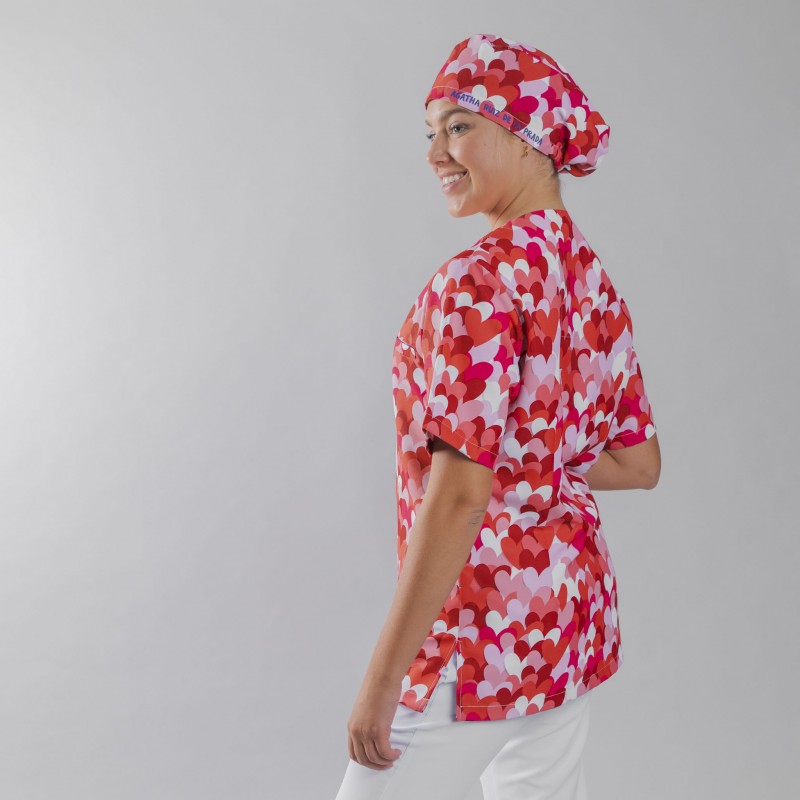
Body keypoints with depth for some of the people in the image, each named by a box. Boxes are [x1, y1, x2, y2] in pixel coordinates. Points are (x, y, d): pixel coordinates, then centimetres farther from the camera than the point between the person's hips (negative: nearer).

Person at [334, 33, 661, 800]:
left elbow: (460, 493, -24)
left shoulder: (482, 278, -19)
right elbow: (639, 463, 14)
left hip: (478, 628, -9)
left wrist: (383, 676, -20)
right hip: (574, 609, 9)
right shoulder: (595, 282, 7)